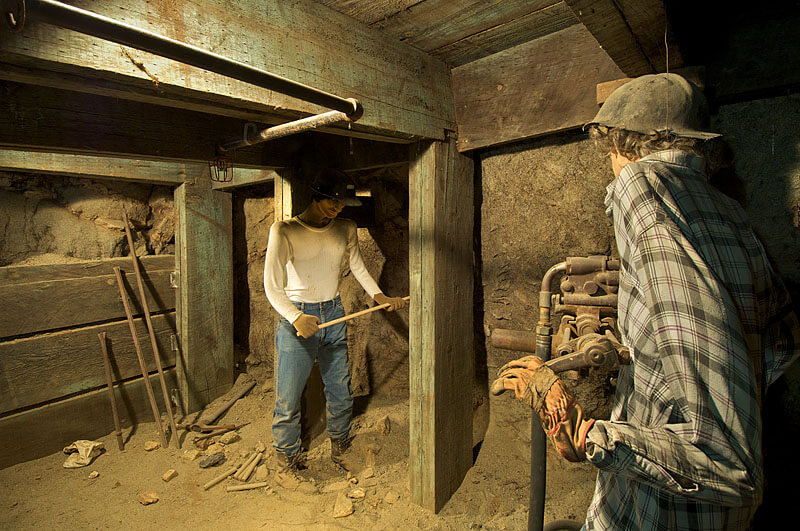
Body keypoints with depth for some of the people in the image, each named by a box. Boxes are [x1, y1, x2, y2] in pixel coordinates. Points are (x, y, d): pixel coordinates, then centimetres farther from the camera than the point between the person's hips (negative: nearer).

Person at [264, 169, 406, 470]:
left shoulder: (346, 230, 4)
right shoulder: (284, 231, -11)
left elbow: (358, 268, 19)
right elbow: (272, 286, -15)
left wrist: (379, 295, 5)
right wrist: (296, 318, -30)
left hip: (334, 315, 4)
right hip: (296, 317, -4)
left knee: (340, 389, 13)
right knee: (289, 395, 2)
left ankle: (340, 445, 37)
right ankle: (288, 456, 26)